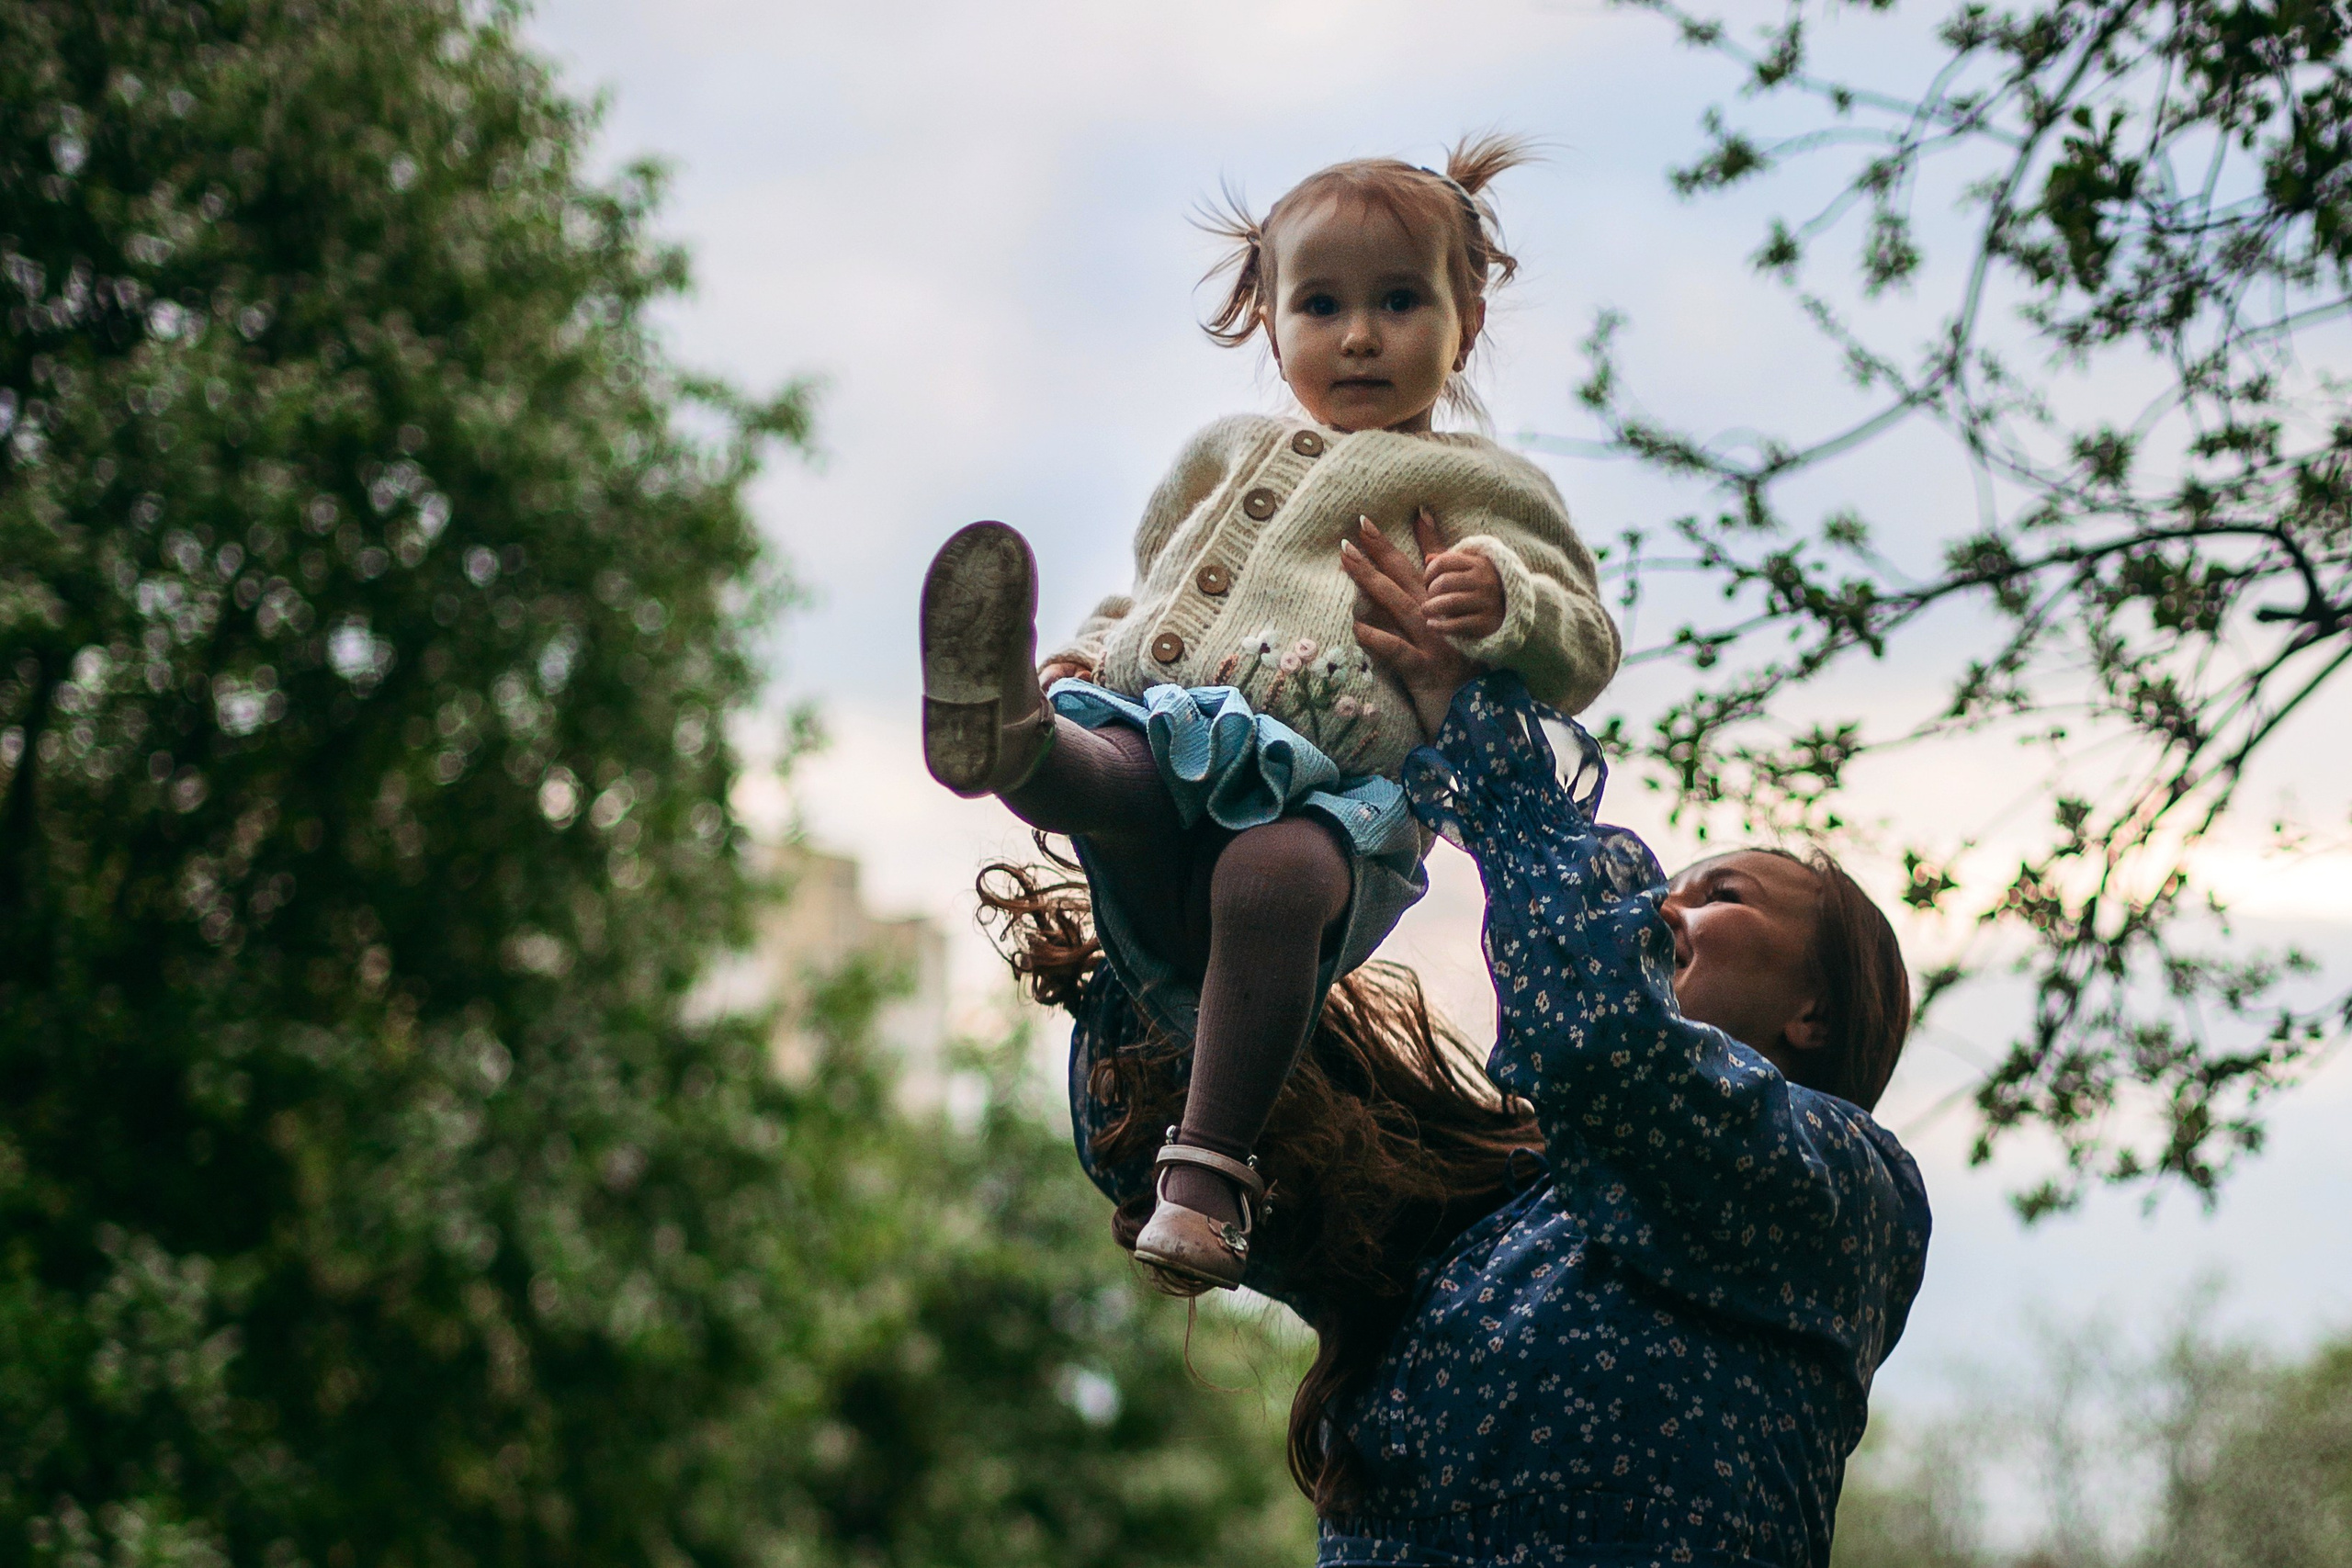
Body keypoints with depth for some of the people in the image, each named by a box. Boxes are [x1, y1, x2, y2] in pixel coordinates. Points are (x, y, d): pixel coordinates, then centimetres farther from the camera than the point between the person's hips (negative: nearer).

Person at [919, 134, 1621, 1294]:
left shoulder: (1477, 491, 20)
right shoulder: (1232, 460, 34)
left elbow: (1582, 654, 11)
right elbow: (1153, 585, 44)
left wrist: (1502, 605, -12)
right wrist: (1095, 644, 21)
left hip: (1333, 798, -4)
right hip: (1176, 732, 4)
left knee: (1272, 873, -38)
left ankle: (1210, 1167, -41)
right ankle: (1009, 739, -67)